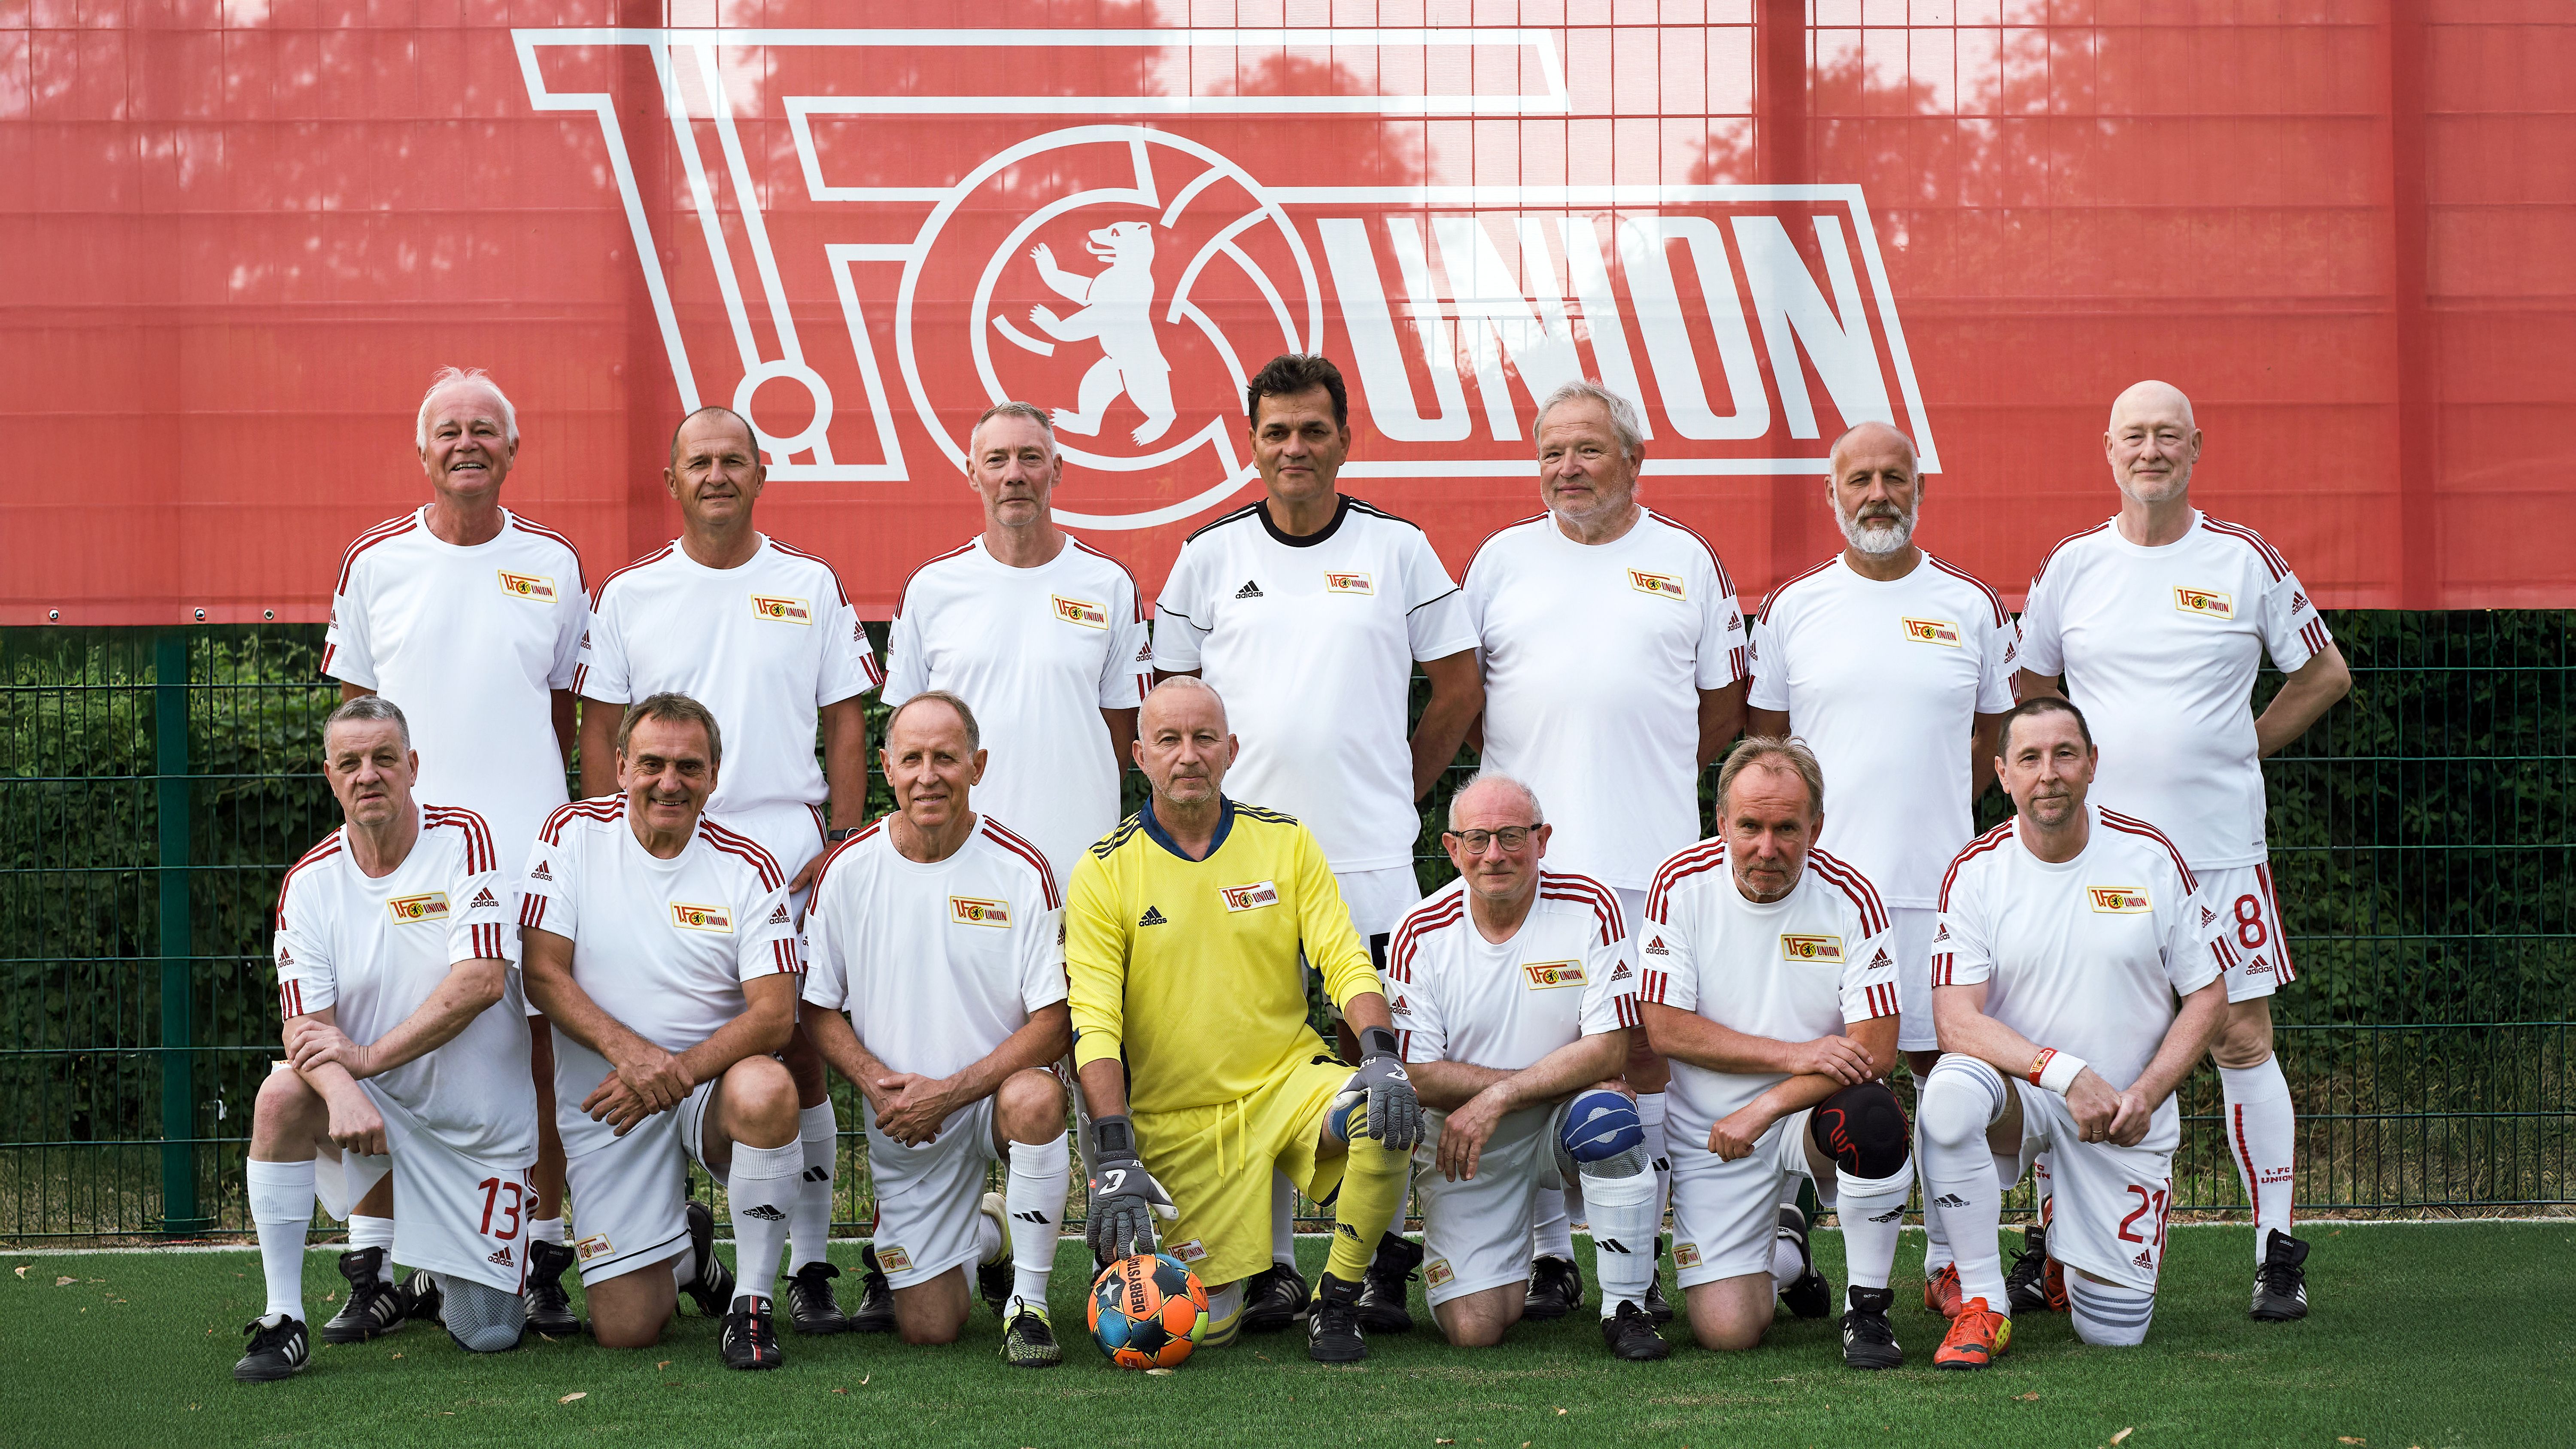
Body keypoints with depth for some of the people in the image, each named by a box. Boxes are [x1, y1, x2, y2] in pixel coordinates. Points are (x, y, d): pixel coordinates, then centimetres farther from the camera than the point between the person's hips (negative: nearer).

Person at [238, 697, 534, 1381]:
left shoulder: (464, 839, -11)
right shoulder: (309, 883, -4)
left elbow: (482, 981, -21)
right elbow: (304, 1026, -13)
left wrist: (367, 1056, -23)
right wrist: (342, 1091, -35)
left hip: (480, 1121, -1)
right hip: (375, 1107, 2)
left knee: (486, 1333, -3)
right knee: (283, 1095, -32)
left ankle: (445, 1267, 35)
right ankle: (282, 1320, -21)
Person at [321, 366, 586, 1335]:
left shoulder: (554, 564, 8)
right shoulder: (374, 563, 6)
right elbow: (351, 710, 10)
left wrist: (543, 807, 8)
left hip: (528, 847, 0)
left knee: (538, 1053, -1)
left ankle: (544, 1264, 6)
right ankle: (373, 1266, 8)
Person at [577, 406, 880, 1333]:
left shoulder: (811, 586, 8)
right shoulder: (628, 594, 8)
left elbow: (846, 725, 8)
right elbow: (600, 732, 9)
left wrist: (844, 844, -2)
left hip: (790, 856, 0)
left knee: (797, 1053, -2)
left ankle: (810, 1267, 3)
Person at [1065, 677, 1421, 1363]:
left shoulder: (1286, 842, 3)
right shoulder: (1104, 873, -5)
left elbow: (1346, 962, -2)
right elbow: (1094, 1021, -12)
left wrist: (1381, 1055, -23)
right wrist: (1115, 1156, -23)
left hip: (1287, 1080, 2)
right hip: (1176, 1120, -1)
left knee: (1385, 1113, -31)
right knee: (1204, 1325, -5)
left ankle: (1337, 1300, -8)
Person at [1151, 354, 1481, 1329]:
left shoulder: (1399, 550, 4)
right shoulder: (1210, 556, 7)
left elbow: (1458, 687, 11)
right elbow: (1171, 700, 14)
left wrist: (1397, 788, 8)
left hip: (1372, 856, -1)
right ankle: (1269, 1266, 11)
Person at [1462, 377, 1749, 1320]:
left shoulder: (1685, 561, 10)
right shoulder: (1502, 560, 11)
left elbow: (1723, 702, 14)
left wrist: (1653, 777, 6)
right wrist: (1521, 775, 6)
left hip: (1650, 853, 0)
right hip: (1527, 853, 1)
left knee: (1648, 1045, 1)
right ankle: (1547, 1254, 8)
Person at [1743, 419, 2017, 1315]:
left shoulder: (1975, 610, 7)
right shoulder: (1791, 611, 6)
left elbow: (1995, 743, 15)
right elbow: (1764, 748, 12)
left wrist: (1929, 814, 6)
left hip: (1940, 881, 1)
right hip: (1818, 880, 0)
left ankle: (1948, 1262, 11)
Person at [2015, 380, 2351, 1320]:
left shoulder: (2246, 562, 1)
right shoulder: (2070, 567, 6)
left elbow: (2324, 675, 11)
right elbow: (2030, 693, 17)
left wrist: (2241, 752, 4)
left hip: (2219, 848, -1)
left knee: (2243, 1041, -1)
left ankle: (2278, 1254, 6)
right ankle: (2051, 1250, 12)